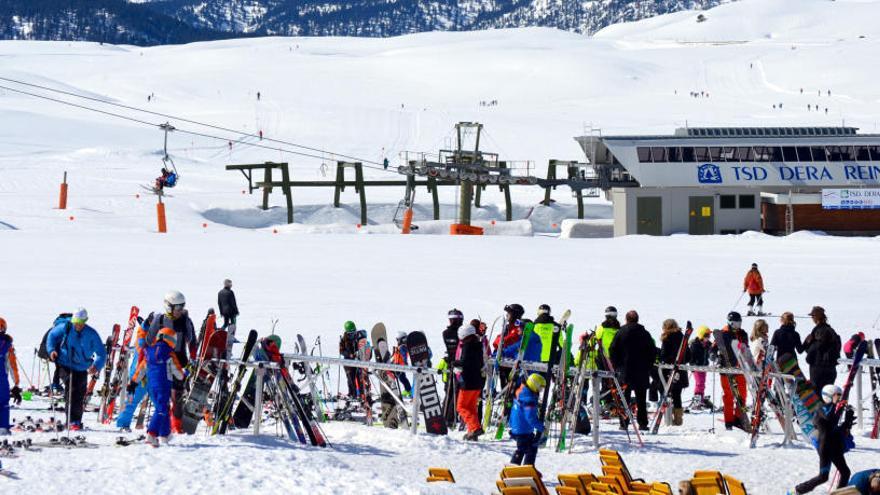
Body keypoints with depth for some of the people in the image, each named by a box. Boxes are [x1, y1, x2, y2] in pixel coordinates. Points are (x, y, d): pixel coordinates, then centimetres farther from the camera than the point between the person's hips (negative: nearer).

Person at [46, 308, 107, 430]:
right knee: (71, 389, -22)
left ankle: (77, 421, 27)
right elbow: (52, 335, 8)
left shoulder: (91, 334, -10)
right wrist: (51, 349, -10)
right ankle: (72, 421, -23)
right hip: (65, 365, -2)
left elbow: (101, 353, -6)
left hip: (81, 369, 2)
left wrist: (96, 366, -25)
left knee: (79, 396, 8)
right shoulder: (65, 327, -10)